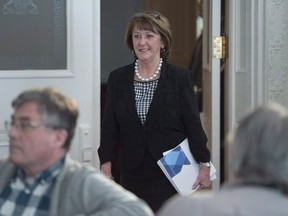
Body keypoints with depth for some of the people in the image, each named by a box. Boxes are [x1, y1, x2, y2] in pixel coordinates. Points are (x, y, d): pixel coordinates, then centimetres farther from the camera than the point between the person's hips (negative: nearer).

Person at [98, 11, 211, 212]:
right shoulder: (118, 78, 6)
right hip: (133, 175, 3)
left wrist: (204, 164, -4)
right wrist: (106, 165, 0)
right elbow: (109, 126, 6)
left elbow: (193, 124, -1)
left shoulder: (180, 77, -1)